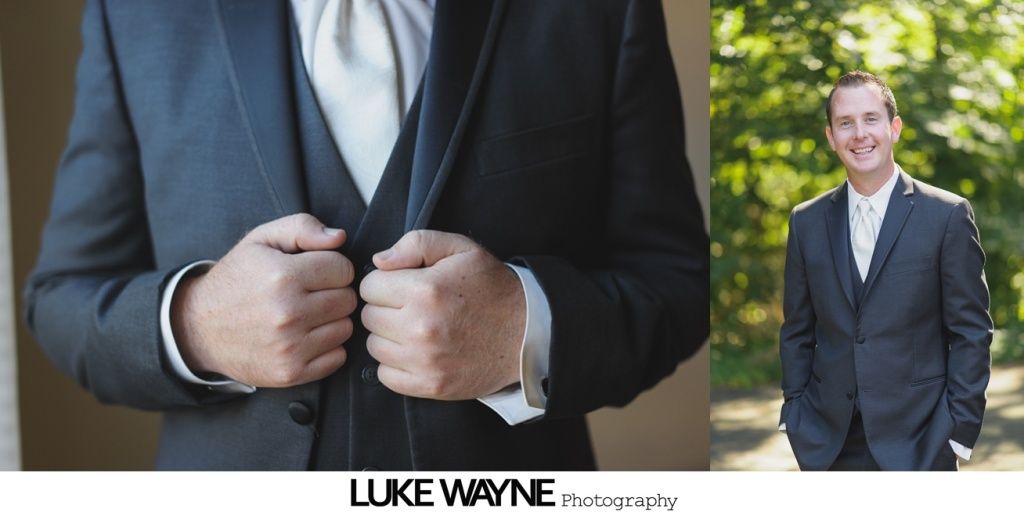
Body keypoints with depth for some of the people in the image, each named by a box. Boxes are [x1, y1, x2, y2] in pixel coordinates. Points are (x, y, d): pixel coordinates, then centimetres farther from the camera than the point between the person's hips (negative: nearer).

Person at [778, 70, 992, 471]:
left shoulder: (948, 215, -3)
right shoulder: (807, 222, 6)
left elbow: (971, 332, -3)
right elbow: (797, 332, 10)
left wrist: (961, 427, -7)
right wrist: (795, 414, 4)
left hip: (917, 441, -3)